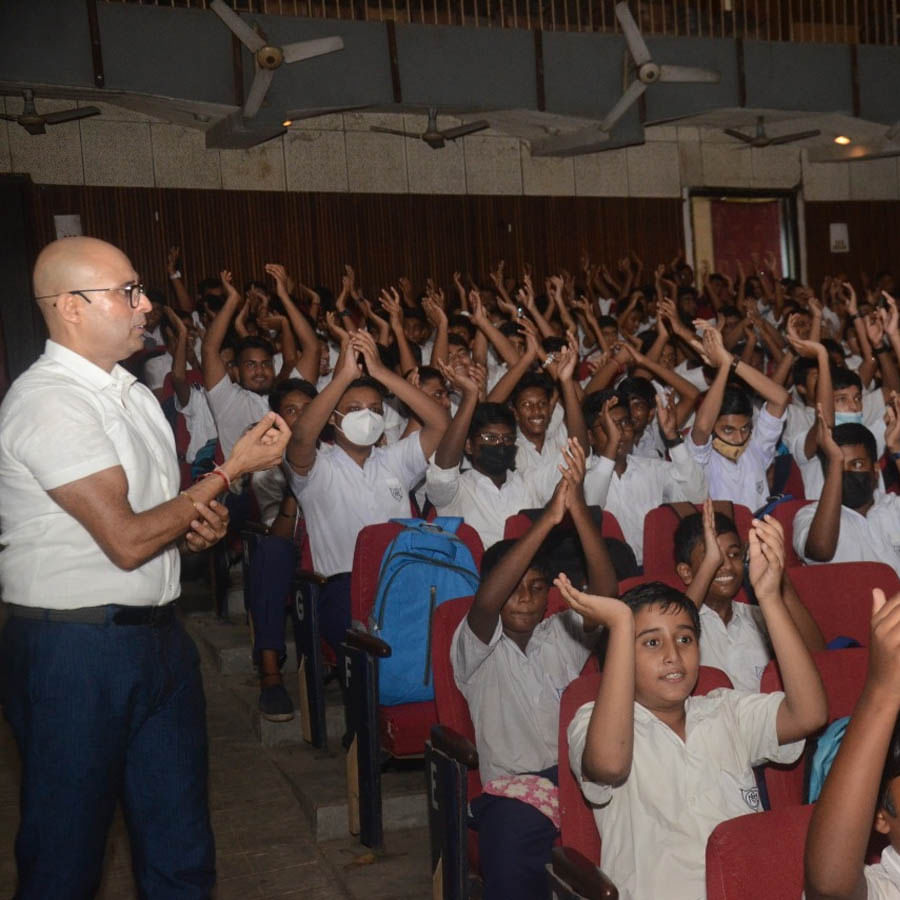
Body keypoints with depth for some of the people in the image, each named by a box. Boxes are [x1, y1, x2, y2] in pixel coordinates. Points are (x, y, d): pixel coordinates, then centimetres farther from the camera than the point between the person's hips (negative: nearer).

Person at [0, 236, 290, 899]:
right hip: (75, 650, -8)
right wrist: (233, 469, -14)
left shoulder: (130, 391, 12)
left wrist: (201, 527, 0)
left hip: (157, 637, 8)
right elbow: (126, 541, -22)